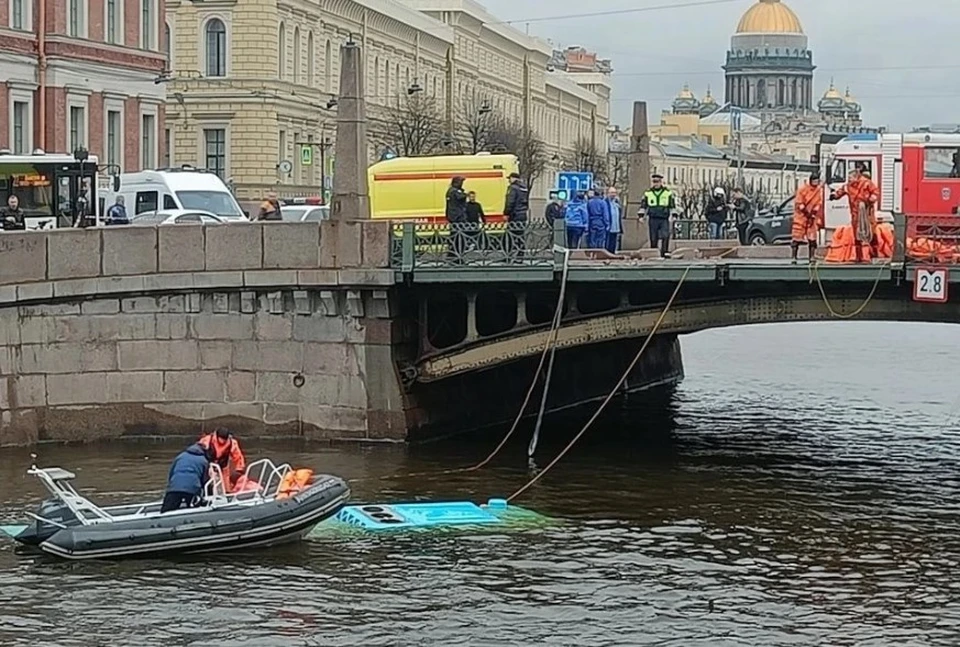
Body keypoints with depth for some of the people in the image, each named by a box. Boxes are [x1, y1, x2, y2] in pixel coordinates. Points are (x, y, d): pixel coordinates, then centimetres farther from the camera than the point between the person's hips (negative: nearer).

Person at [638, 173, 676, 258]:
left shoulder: (668, 192, 7)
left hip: (664, 219, -1)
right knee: (653, 238, 2)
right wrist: (641, 216, 6)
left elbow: (672, 206, 11)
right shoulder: (648, 193, 9)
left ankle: (665, 253, -18)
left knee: (665, 236, -16)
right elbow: (643, 205, 14)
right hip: (653, 219, 1)